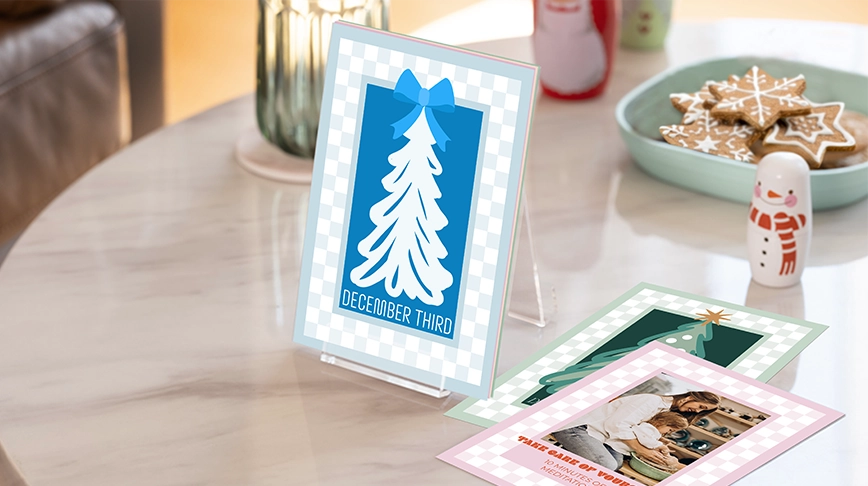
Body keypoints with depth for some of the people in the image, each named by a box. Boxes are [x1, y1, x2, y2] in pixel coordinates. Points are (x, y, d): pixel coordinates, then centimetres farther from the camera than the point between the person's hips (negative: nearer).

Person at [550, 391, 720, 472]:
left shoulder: (666, 411, 15)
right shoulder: (652, 400, -17)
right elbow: (618, 424, -21)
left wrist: (657, 448, -3)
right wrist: (642, 450, -14)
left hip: (596, 433, 10)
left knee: (616, 461, -8)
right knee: (606, 466, -25)